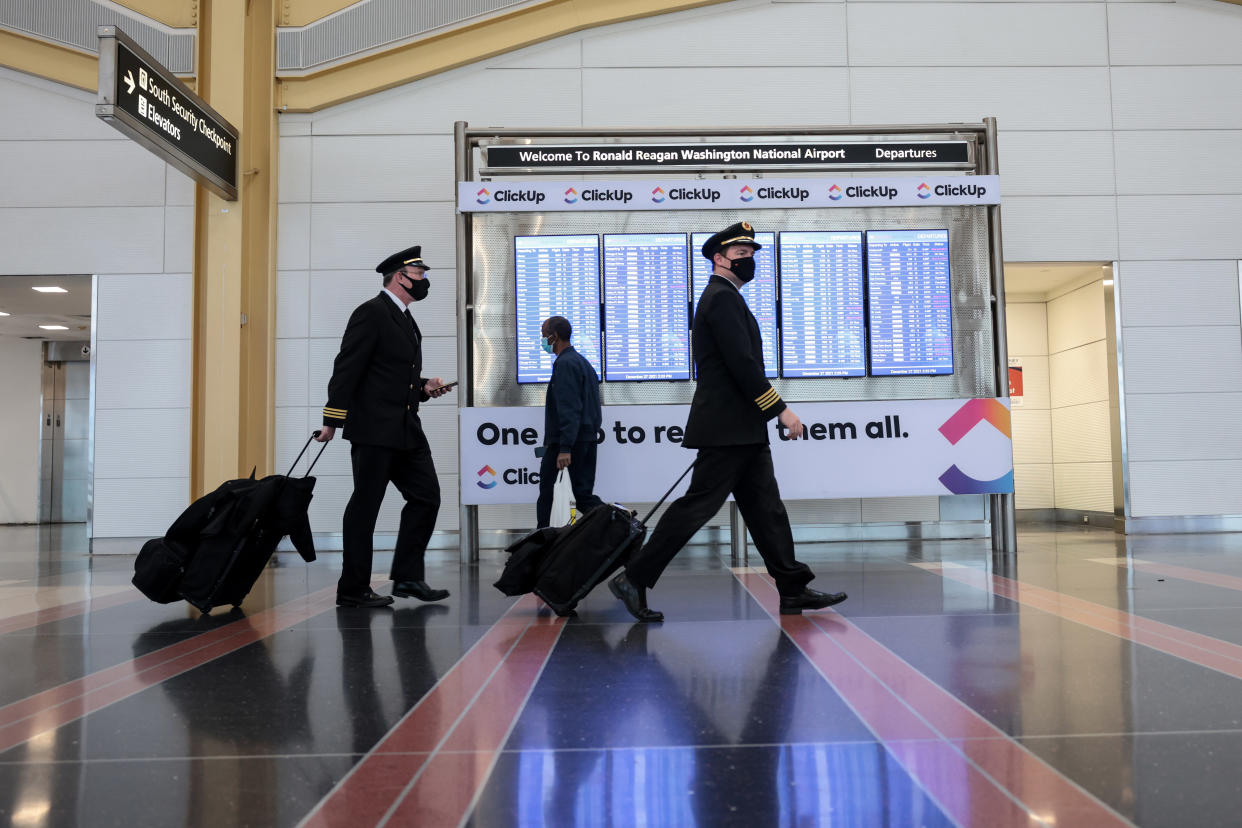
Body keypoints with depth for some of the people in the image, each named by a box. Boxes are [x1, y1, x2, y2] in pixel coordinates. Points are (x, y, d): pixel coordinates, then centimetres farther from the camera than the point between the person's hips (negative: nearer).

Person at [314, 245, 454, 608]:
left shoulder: (406, 319, 20)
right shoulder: (371, 313, -8)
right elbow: (347, 369, -14)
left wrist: (424, 386, 8)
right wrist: (332, 421, -18)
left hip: (406, 429, 9)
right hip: (374, 428, -9)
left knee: (426, 496, 6)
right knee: (365, 506, -1)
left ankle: (407, 577, 15)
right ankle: (353, 589, 9)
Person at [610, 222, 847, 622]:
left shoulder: (724, 298, 21)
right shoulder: (722, 297, -11)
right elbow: (742, 363, -20)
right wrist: (781, 409, -18)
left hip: (743, 429, 11)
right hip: (728, 427, -11)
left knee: (765, 507, 10)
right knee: (698, 504, -8)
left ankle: (794, 590, 15)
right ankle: (634, 579, -2)